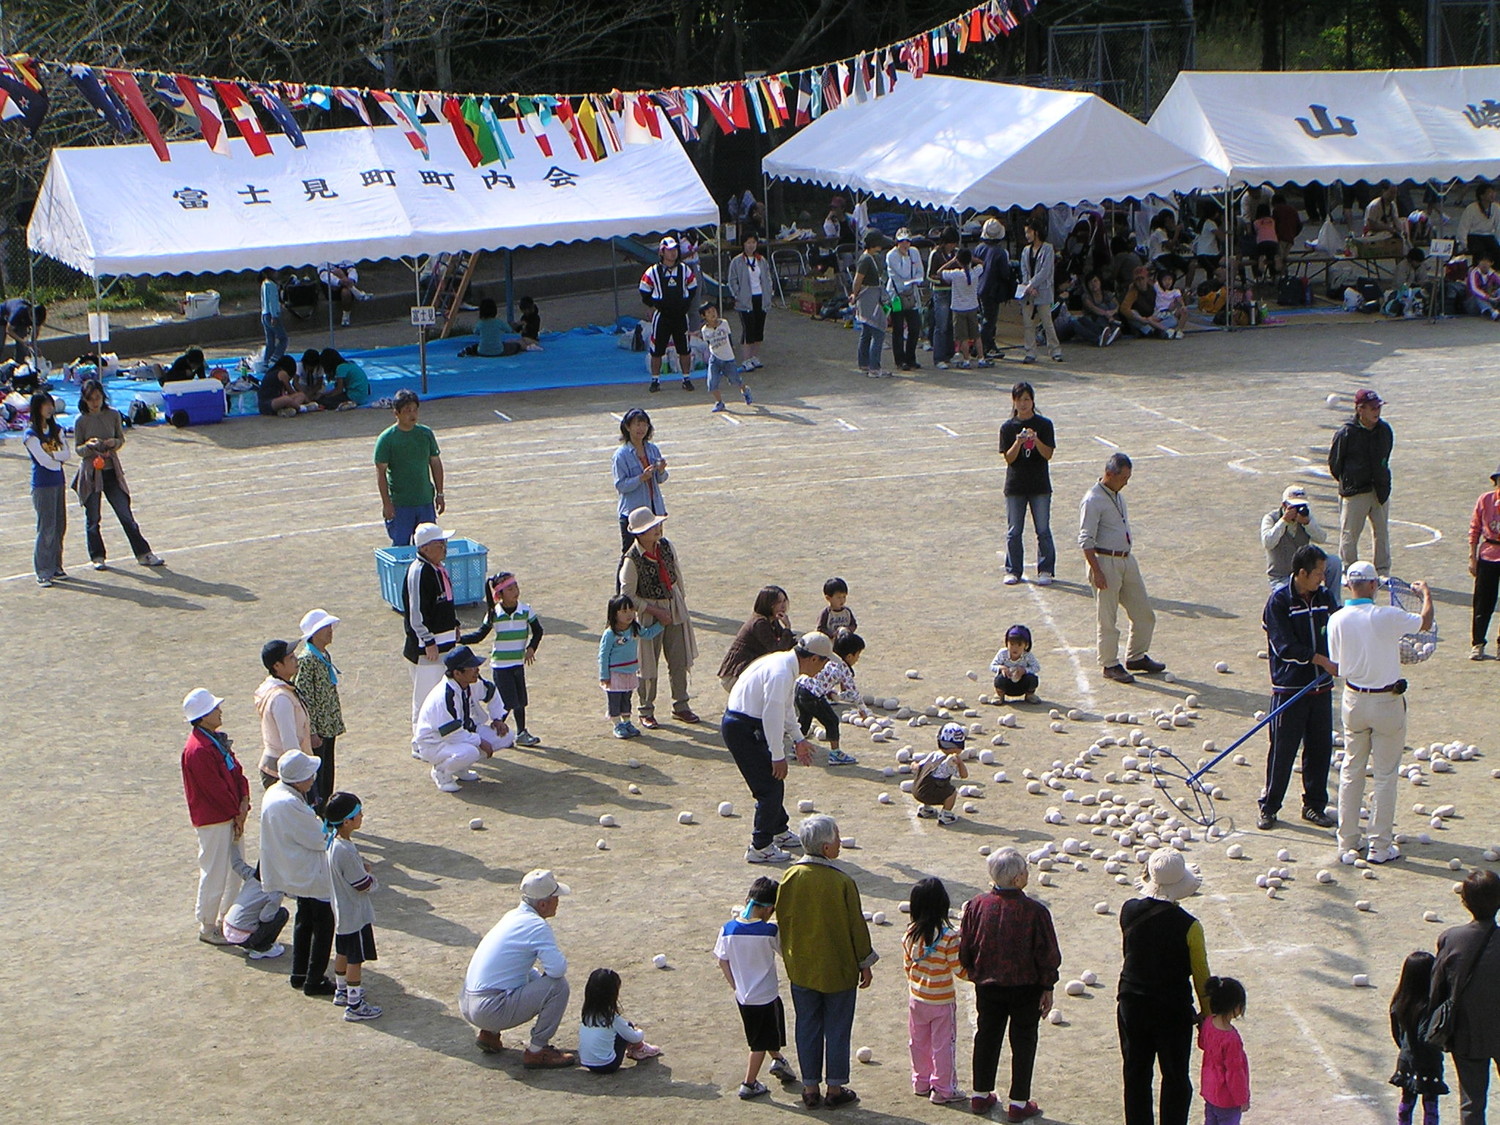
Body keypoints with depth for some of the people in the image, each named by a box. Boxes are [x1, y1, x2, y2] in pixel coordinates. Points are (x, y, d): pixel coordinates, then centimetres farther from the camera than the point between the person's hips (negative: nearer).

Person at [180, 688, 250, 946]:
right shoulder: (197, 750, -23)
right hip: (212, 820, -9)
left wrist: (244, 802, -5)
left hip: (230, 816, 10)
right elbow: (216, 788, -21)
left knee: (235, 870, 18)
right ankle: (207, 927, 15)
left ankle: (228, 919, 31)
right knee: (214, 873, 1)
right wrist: (236, 813, -11)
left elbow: (236, 770, 9)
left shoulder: (218, 740, 8)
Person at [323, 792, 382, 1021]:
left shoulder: (333, 840, -3)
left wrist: (362, 868, 1)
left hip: (341, 911, 9)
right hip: (355, 914, -9)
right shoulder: (346, 852, -32)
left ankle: (341, 992, 39)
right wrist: (373, 881, -4)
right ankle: (355, 1006, 11)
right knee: (356, 958, 2)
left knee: (343, 952, 23)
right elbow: (364, 885, -22)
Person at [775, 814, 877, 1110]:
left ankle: (810, 1089, 20)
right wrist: (865, 964, 2)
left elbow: (782, 919, 1)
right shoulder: (842, 882, -19)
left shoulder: (791, 877, -9)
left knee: (807, 1028, 13)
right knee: (837, 1029, 10)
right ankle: (835, 1090, 18)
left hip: (801, 970, 3)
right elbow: (857, 926, -11)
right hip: (838, 971, -3)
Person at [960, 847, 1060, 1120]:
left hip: (988, 985, 3)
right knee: (1023, 1042, 11)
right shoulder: (1035, 911, -21)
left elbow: (965, 949, -2)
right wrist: (1047, 987, 0)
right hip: (1026, 987, -3)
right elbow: (1047, 954, -14)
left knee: (987, 1038, 18)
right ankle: (1019, 1103, 16)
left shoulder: (976, 906, -11)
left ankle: (981, 1095, 29)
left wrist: (974, 973, 17)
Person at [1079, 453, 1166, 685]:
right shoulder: (1093, 500, -15)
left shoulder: (1117, 496, 13)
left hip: (1127, 560, 9)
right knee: (1107, 618, 0)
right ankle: (1109, 665, 10)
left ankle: (1136, 657, 26)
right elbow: (1086, 539, -18)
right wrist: (1096, 571, -21)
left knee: (1144, 612, 11)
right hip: (1105, 562, -9)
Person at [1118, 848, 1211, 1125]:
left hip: (1132, 1005, 3)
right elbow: (1200, 975, -9)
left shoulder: (1129, 912, -10)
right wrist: (1207, 1013, 4)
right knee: (1175, 1079, 11)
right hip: (1174, 1010, -3)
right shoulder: (1188, 926, -19)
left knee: (1136, 1074, 15)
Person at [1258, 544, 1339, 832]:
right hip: (1289, 687, -5)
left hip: (1321, 687, 5)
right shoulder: (1279, 601, -11)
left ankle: (1314, 805, 21)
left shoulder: (1324, 598, 7)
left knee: (1320, 748, 9)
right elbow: (1286, 647, -16)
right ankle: (1269, 806, 12)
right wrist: (1324, 661, -17)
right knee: (1283, 749, 0)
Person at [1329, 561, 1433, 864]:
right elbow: (1425, 623, -1)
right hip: (1387, 702, -4)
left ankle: (1347, 844, 18)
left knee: (1351, 771, 15)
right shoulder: (1386, 617, -18)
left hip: (1353, 700, 4)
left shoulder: (1336, 620, -6)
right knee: (1385, 775, 6)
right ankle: (1380, 846, 11)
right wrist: (1426, 594, 19)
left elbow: (1337, 662, 3)